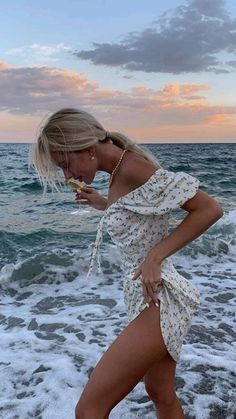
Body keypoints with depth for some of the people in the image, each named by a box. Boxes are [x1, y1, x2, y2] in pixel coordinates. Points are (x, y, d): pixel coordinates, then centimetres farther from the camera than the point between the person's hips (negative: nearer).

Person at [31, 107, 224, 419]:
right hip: (150, 298, 10)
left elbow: (210, 209, -19)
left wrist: (155, 255, -21)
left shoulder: (132, 167, -19)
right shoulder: (120, 173, 7)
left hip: (159, 301, -10)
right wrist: (102, 205, 13)